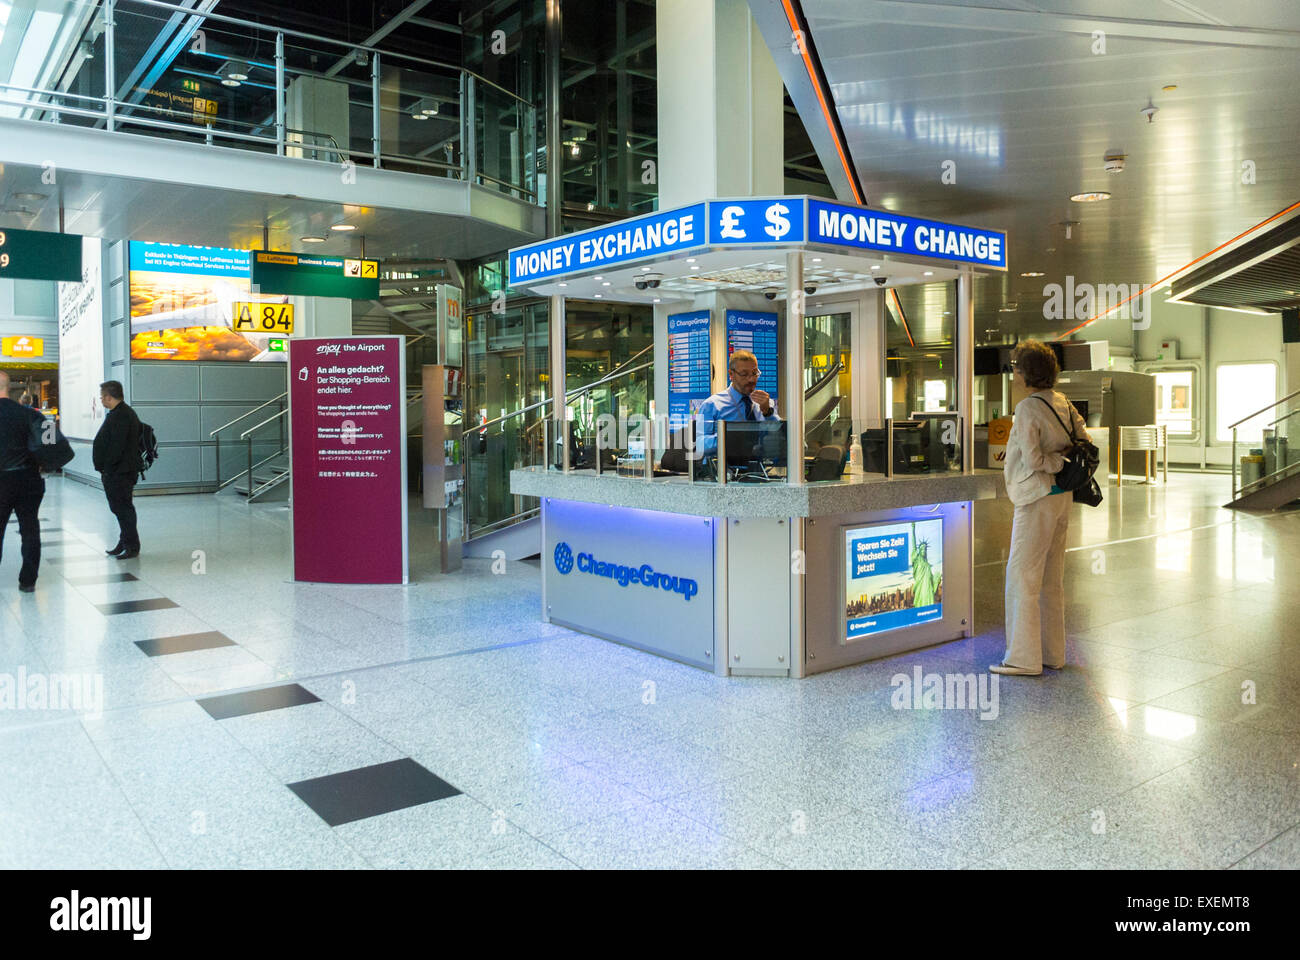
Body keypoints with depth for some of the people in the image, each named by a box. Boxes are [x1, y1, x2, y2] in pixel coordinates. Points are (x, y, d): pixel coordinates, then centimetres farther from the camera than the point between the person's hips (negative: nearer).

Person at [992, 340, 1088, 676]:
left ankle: (1024, 658, 3)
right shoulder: (1063, 402, 8)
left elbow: (1032, 461, -21)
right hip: (1063, 497, 9)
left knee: (1023, 576, -2)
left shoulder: (1027, 408, -17)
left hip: (1038, 498, -9)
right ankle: (1053, 653, 21)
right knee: (1052, 579, 14)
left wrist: (1057, 462, -6)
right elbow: (1083, 437, 17)